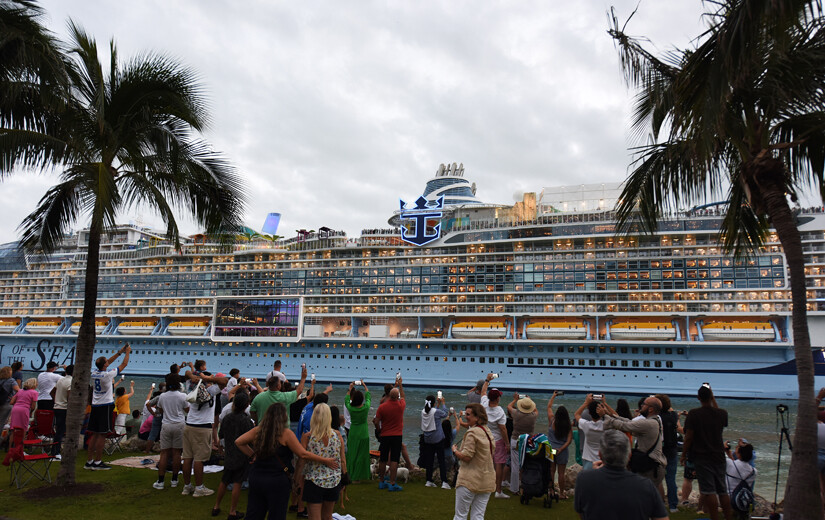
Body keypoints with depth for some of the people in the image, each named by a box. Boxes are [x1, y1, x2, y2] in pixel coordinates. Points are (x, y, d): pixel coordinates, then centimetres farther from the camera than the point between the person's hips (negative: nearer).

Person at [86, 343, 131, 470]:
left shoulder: (94, 372, 4)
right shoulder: (107, 374, -14)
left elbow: (108, 362, 19)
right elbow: (124, 364, -4)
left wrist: (120, 352, 21)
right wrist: (127, 352, 10)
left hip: (95, 406, 7)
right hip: (106, 406, -7)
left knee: (95, 434, 11)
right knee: (102, 434, -2)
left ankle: (89, 461, 14)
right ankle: (97, 462, 0)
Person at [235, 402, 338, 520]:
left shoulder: (257, 431, 2)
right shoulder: (286, 433, -13)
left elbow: (238, 442, 12)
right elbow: (303, 454, -13)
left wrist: (252, 455, 13)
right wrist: (325, 461, -6)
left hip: (256, 478, 5)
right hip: (277, 481, -5)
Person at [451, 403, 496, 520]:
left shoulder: (472, 433, -16)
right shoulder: (488, 432, 10)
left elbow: (466, 457, -19)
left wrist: (455, 450, 0)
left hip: (470, 481, -8)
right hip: (487, 481, 8)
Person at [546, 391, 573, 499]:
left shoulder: (552, 421, -8)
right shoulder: (569, 426, -10)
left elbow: (549, 407, 7)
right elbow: (569, 440, -13)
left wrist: (553, 396, 18)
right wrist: (561, 449, -11)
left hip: (550, 449, 1)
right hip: (563, 451, -1)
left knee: (551, 471, 11)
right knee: (561, 473, 8)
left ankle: (551, 491, 15)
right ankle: (561, 493, 16)